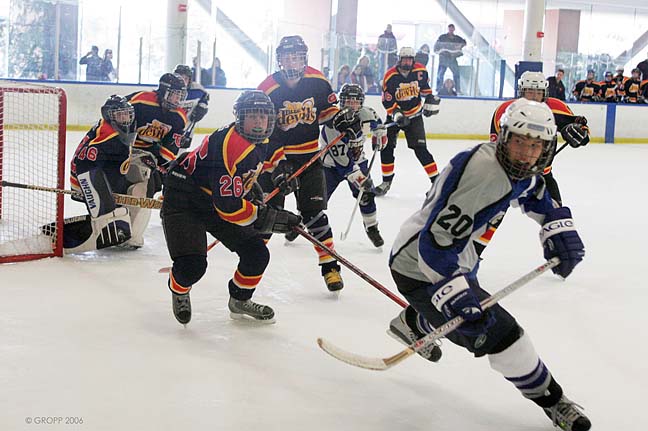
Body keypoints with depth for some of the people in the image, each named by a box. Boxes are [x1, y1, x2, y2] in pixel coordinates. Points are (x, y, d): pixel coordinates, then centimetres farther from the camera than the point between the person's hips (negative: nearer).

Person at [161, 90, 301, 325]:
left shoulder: (259, 142, -1)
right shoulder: (228, 144, -31)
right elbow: (228, 206, -32)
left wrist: (255, 200, 12)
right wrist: (272, 218, -28)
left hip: (219, 202, 9)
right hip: (183, 200, -9)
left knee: (257, 254, 1)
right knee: (192, 265, -22)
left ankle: (240, 300, 28)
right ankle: (178, 289, 15)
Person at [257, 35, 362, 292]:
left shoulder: (317, 81, -3)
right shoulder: (267, 90, -14)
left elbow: (327, 107, 15)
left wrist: (341, 118, -7)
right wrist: (277, 164, -22)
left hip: (309, 156, 2)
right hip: (275, 157, -1)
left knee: (313, 211, -2)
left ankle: (329, 265, 5)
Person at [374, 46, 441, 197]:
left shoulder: (420, 71, -9)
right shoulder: (390, 76, -17)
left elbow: (425, 87, 12)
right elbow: (387, 101, -16)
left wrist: (431, 101, 8)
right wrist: (397, 114, -27)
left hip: (414, 115, 0)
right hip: (395, 114, 0)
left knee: (420, 149, -9)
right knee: (387, 146, -5)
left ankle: (436, 180, -3)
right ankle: (387, 181, 10)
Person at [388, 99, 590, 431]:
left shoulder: (518, 167, -2)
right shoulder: (483, 172, -32)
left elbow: (536, 197, 22)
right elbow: (435, 242, -35)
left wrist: (559, 230, 6)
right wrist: (456, 296, -41)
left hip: (456, 257, 10)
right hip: (419, 266, -10)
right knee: (497, 331, -14)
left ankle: (410, 324, 67)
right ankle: (550, 399, 3)